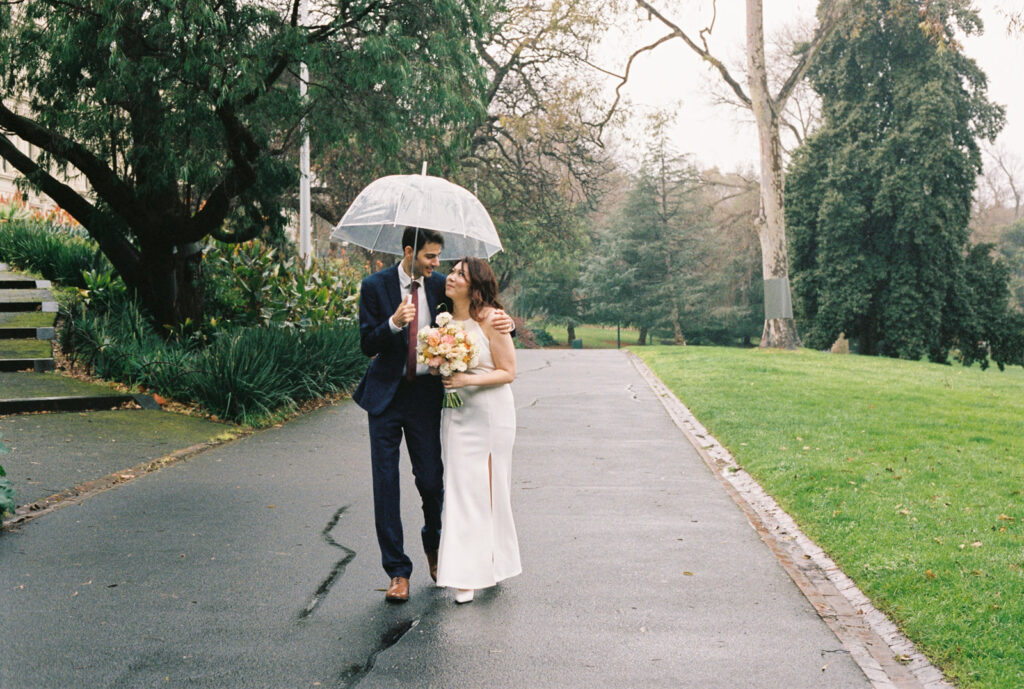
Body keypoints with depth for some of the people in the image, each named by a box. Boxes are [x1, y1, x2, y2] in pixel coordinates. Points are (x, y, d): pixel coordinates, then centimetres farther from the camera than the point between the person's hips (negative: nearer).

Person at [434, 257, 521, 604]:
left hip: (489, 410, -4)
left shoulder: (489, 319, -11)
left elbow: (508, 372, -9)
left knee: (486, 487, 4)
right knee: (459, 487, 3)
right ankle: (465, 575, 12)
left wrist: (468, 380, -21)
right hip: (455, 412, 5)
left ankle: (491, 562, 20)